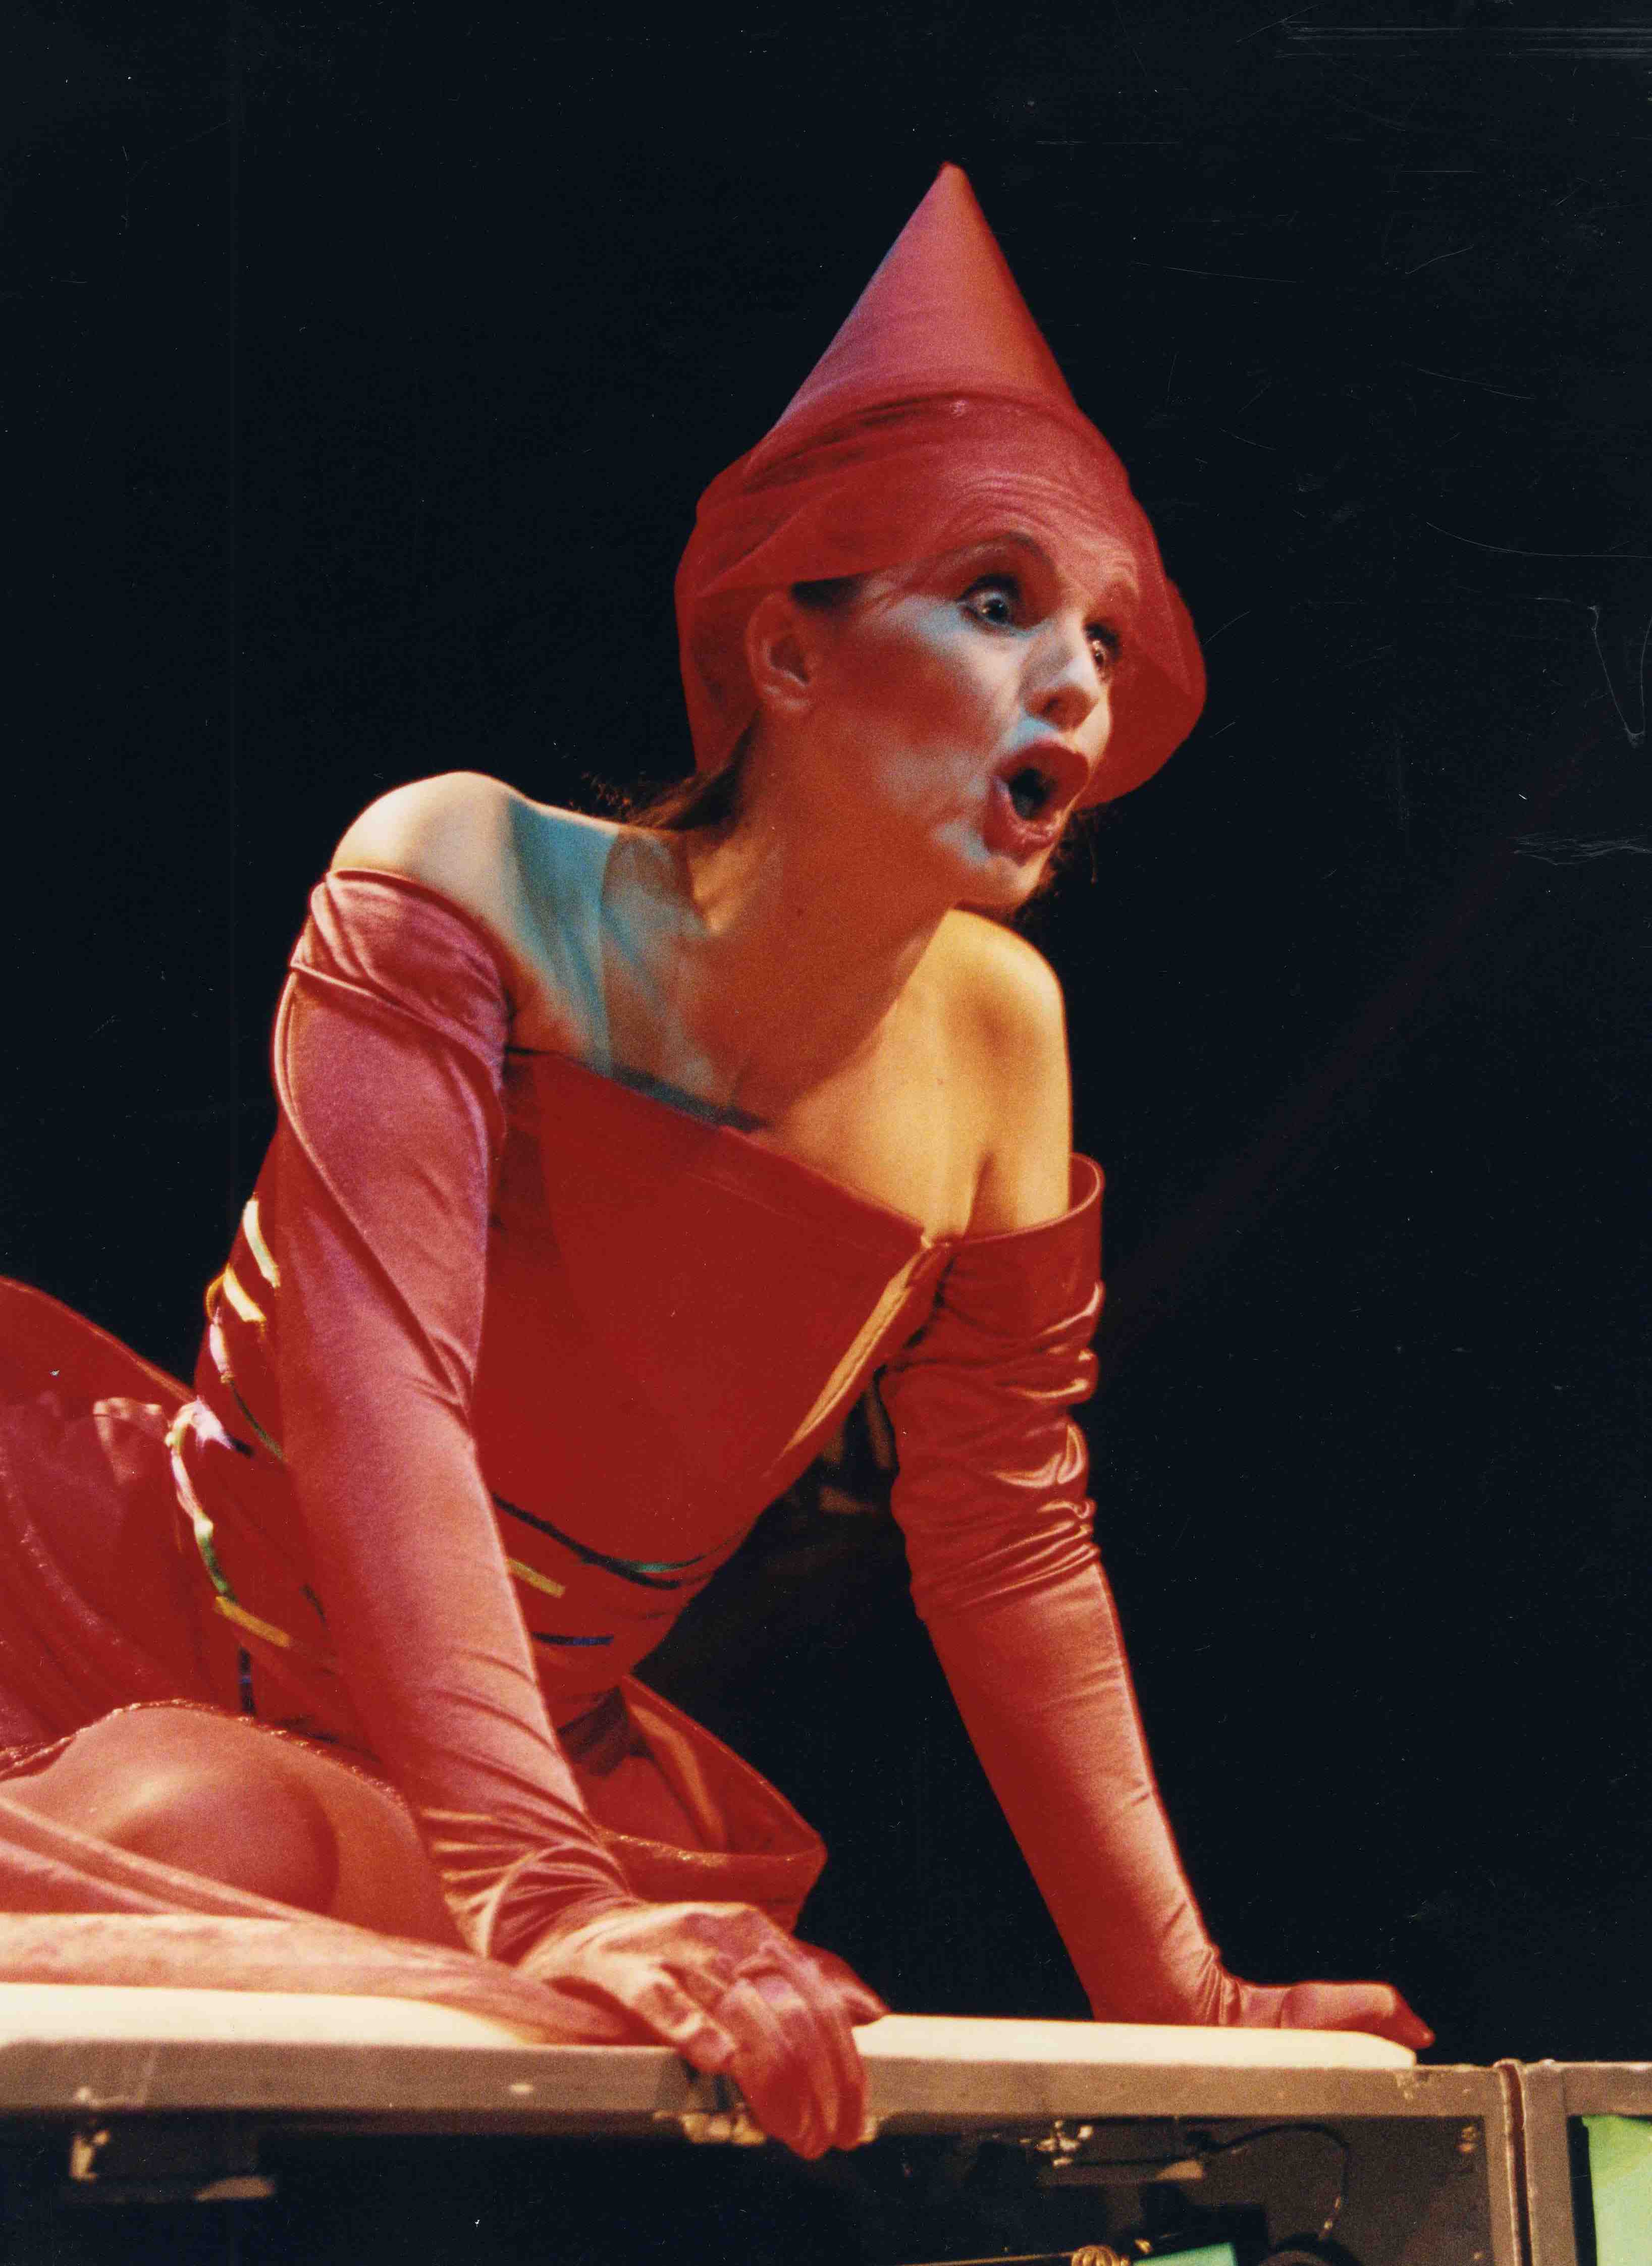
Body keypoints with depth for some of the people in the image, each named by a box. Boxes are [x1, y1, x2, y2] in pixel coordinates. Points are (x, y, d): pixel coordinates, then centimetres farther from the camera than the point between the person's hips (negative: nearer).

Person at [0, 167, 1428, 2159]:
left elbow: (1010, 1535, 4)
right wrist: (556, 1898, -41)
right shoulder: (464, 876, -16)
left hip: (537, 1755, 2)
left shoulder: (997, 1032, -5)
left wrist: (1180, 2005, 4)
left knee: (195, 1830, -30)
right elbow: (374, 1390, -28)